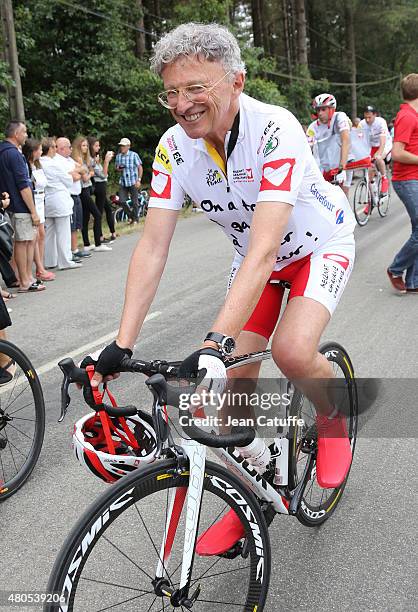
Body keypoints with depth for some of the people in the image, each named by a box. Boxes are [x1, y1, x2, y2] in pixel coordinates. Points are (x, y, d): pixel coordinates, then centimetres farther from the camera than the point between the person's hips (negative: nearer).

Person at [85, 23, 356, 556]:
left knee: (292, 352, -30)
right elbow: (152, 246, -20)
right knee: (235, 380, -3)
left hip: (319, 243, -4)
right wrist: (121, 345, -29)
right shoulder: (174, 146, -17)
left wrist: (216, 343, -52)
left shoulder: (274, 130, -34)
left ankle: (334, 419, 7)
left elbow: (264, 251, -43)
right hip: (254, 255, 5)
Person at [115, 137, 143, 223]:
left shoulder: (134, 155, -6)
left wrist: (139, 180, -11)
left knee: (134, 202, 2)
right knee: (122, 201, -2)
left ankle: (135, 218, 19)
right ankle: (130, 215, 21)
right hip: (123, 182, 4)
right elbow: (116, 167, 19)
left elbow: (140, 168, -4)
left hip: (133, 182, -4)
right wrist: (118, 169, -6)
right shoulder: (118, 156, 7)